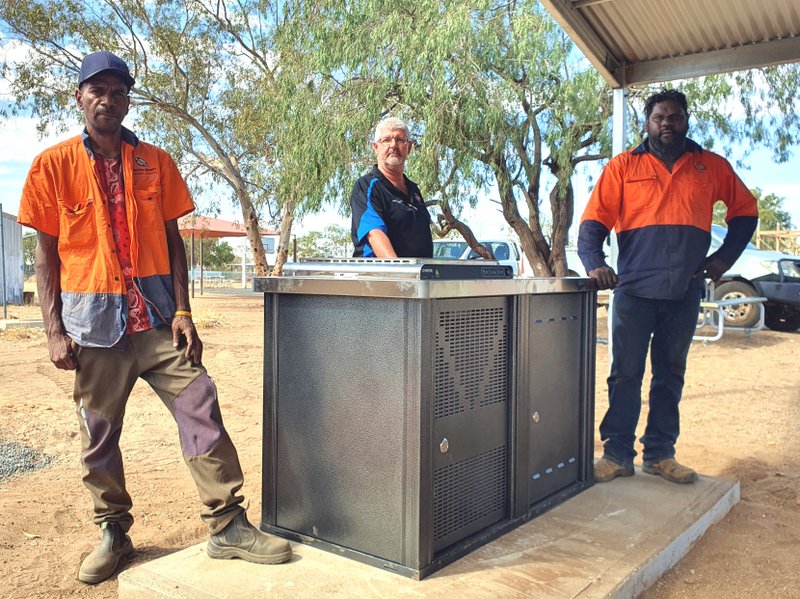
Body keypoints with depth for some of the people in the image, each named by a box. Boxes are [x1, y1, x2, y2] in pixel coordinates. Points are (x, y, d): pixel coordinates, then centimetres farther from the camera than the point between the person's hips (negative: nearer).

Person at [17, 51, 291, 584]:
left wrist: (183, 312, -1)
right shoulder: (54, 164, 3)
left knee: (201, 412, -5)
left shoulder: (156, 162, 8)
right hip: (93, 321, -1)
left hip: (157, 317, 1)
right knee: (98, 435, 8)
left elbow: (172, 240, 8)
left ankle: (229, 526, 4)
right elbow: (46, 252, 3)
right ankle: (114, 533, 27)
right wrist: (55, 330, -4)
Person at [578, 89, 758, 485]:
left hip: (685, 292, 3)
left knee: (670, 376, 10)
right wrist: (594, 263, -19)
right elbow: (595, 219, -3)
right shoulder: (623, 166, 4)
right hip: (633, 289, -2)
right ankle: (617, 455, 10)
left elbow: (745, 210, 19)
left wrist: (724, 257, 6)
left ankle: (660, 455, 20)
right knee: (625, 375, 1)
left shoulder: (712, 167, 11)